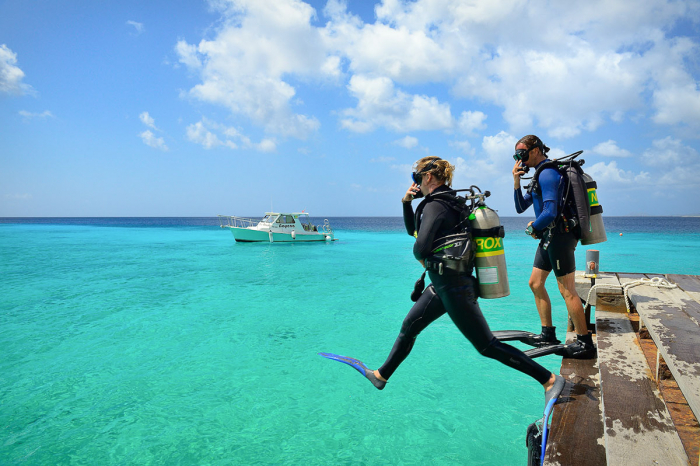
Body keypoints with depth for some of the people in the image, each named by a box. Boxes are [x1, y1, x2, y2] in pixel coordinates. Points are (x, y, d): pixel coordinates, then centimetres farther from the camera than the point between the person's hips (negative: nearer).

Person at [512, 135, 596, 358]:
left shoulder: (547, 173, -15)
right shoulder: (540, 175, 17)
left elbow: (550, 213, -25)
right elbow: (520, 207, 17)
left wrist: (532, 228, -7)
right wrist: (517, 182, 4)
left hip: (559, 236, -11)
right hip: (549, 237, 11)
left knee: (567, 291, -6)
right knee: (535, 283, 13)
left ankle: (585, 344, 3)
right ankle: (548, 334, 22)